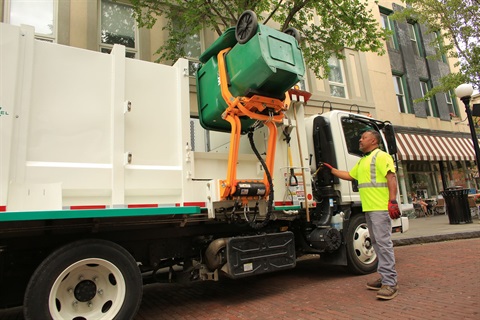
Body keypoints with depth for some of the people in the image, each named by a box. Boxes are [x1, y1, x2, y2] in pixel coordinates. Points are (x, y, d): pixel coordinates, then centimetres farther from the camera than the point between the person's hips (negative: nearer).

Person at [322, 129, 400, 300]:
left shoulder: (381, 156, -5)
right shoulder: (362, 161, 24)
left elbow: (391, 177, -15)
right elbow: (349, 175, 32)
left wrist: (393, 201, -24)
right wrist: (331, 169, 30)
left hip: (381, 208, -10)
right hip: (368, 208, 10)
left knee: (383, 243, -11)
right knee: (377, 243, 12)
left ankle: (390, 283, -7)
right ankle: (386, 278, 20)